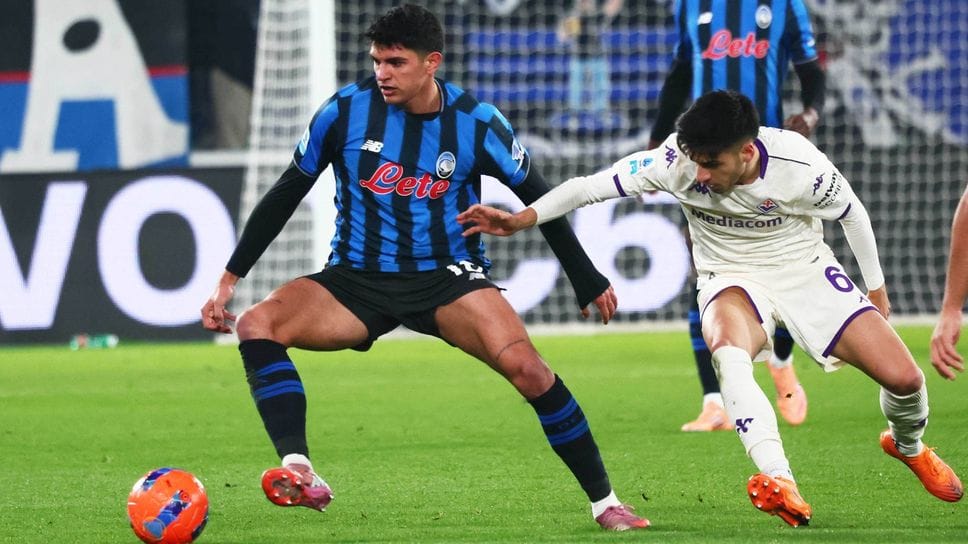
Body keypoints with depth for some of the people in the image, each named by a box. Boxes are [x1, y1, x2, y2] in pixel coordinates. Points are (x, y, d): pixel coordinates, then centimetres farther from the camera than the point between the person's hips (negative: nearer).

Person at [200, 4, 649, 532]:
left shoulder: (476, 122, -8)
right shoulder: (346, 109, -8)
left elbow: (539, 200, 5)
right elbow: (285, 196, 2)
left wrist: (588, 282, 10)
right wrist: (228, 280, 0)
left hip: (447, 276, -2)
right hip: (356, 280, 2)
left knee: (525, 366, -26)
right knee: (256, 325, -25)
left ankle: (604, 502, -11)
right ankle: (301, 476, -36)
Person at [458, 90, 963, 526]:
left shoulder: (802, 168, -27)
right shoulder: (678, 162, -26)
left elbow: (852, 214, -7)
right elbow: (592, 185, -24)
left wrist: (875, 288, 5)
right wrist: (522, 218, -34)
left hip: (806, 270, 0)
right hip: (732, 279, 0)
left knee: (903, 377, -8)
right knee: (727, 351, -38)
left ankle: (907, 445, 30)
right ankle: (780, 484, -46)